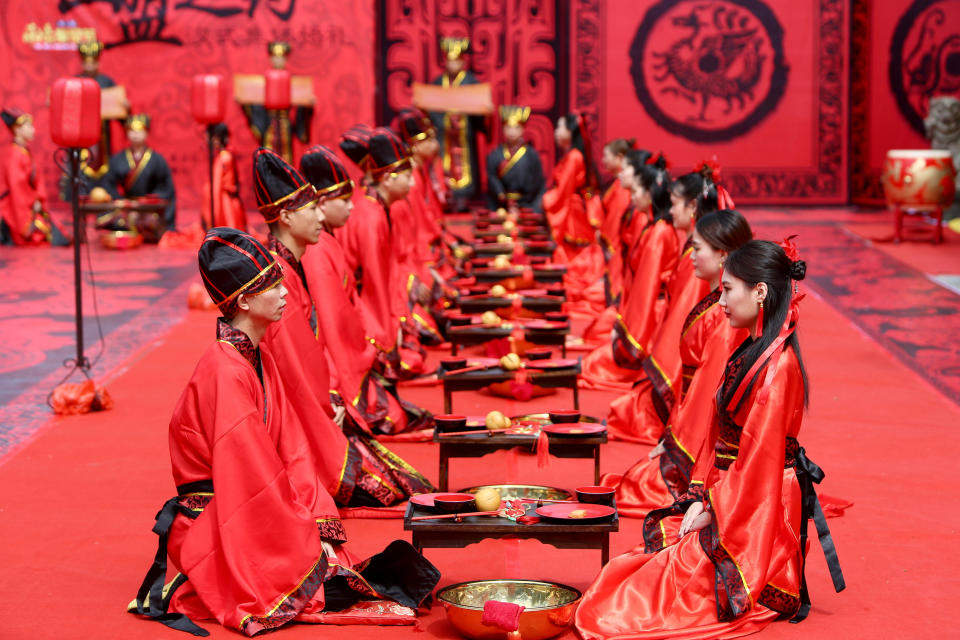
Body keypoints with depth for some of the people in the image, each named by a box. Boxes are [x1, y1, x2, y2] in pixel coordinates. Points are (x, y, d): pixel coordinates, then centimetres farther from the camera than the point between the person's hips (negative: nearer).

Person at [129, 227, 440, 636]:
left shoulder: (259, 358, 10)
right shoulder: (226, 371, -20)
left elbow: (292, 451, 7)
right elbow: (249, 474, -21)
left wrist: (318, 525, -4)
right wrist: (303, 538, -15)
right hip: (211, 524, -9)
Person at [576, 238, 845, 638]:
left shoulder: (776, 366, -21)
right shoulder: (750, 352, 11)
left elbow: (759, 455, -21)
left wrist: (713, 510, -13)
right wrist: (702, 497, 2)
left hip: (760, 509, -10)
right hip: (730, 497, 10)